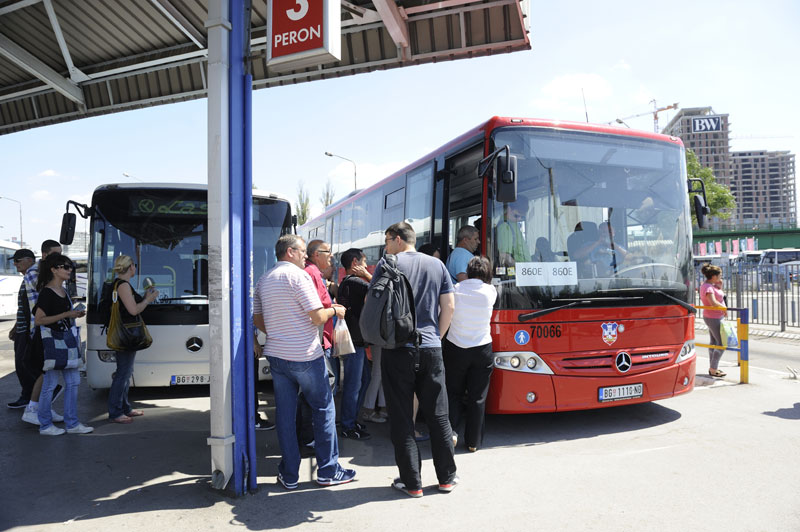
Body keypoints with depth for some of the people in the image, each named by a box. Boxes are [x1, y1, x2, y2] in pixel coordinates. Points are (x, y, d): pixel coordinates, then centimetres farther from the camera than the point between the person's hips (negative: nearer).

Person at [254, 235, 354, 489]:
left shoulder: (264, 280, 11)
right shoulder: (298, 275, -12)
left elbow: (257, 320, 15)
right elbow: (318, 317, -18)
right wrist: (334, 310, 1)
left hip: (276, 355, 7)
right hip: (305, 356, -7)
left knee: (285, 413, 10)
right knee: (323, 409, 7)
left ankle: (289, 475, 17)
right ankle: (328, 471, 14)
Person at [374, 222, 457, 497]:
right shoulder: (437, 265, 8)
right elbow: (448, 307, 7)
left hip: (398, 350, -4)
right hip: (431, 350, 4)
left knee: (401, 418, 6)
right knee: (438, 415, 13)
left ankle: (412, 482, 11)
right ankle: (446, 477, 23)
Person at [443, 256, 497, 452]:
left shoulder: (455, 289, -8)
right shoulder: (490, 292, -8)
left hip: (454, 348, 0)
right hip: (482, 350, 0)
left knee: (453, 392, 16)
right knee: (477, 397, 10)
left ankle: (451, 430, -1)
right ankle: (473, 442, 16)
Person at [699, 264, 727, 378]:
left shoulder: (711, 285, 9)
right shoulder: (707, 287, -22)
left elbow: (719, 297, 15)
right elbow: (713, 302, -32)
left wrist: (720, 287, 2)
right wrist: (724, 308, -17)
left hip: (714, 318, 11)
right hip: (714, 318, -11)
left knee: (714, 342, 16)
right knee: (722, 344, -7)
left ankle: (712, 368, 24)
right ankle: (713, 369, -1)